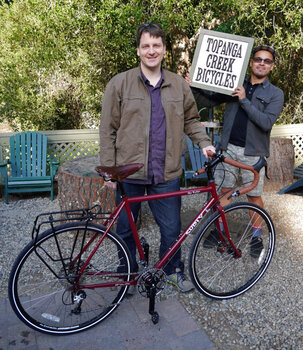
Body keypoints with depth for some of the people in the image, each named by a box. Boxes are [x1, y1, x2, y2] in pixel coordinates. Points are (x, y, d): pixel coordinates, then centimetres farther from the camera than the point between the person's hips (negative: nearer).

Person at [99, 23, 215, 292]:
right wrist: (108, 171, -5)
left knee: (172, 230, 11)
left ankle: (174, 270, 38)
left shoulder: (179, 85, 7)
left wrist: (204, 142, 3)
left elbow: (191, 119, 19)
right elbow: (108, 131, -2)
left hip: (166, 174, 2)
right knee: (125, 230, 14)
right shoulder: (120, 84, -1)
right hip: (128, 173, -1)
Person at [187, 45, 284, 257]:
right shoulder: (235, 85, 10)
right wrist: (194, 88, -6)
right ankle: (219, 229, 24)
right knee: (224, 190, 7)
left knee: (254, 196, 6)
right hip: (229, 147, 2)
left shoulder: (275, 94, 2)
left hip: (252, 152, -2)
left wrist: (244, 100, -17)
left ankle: (257, 235, 25)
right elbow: (209, 102, 10)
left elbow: (267, 122, -14)